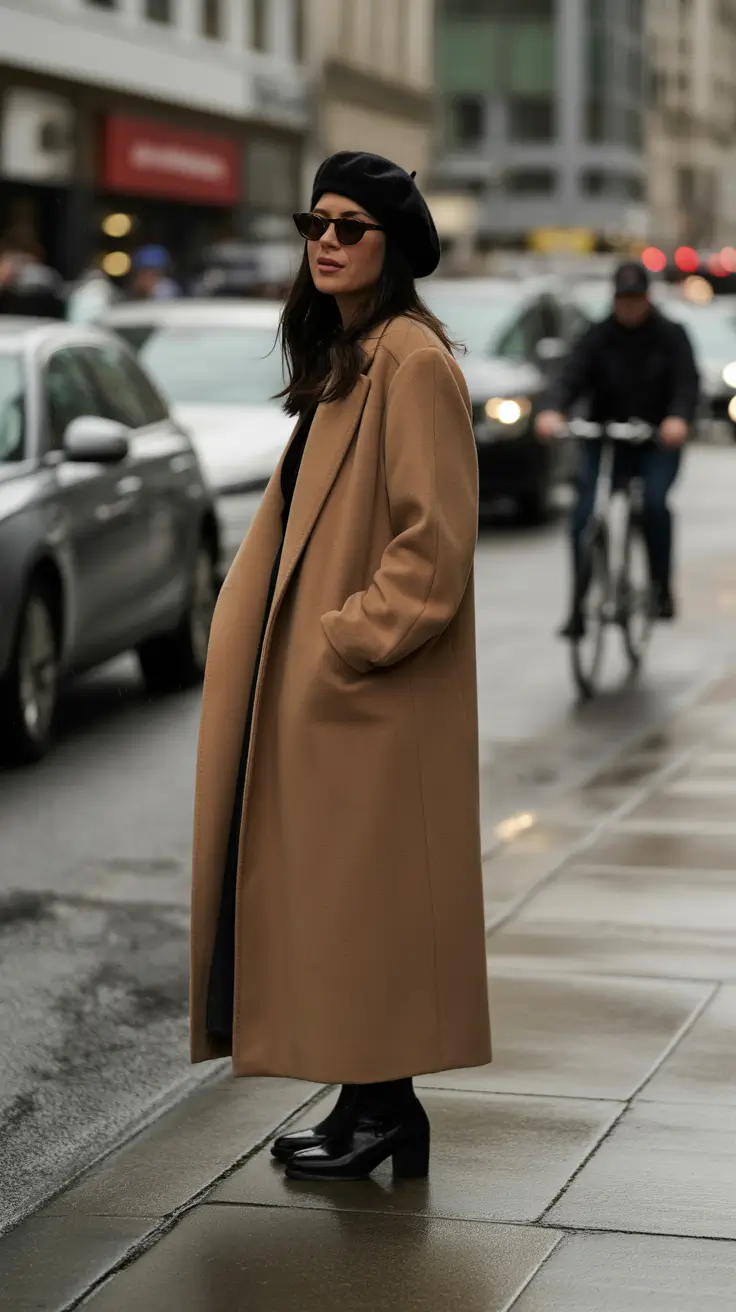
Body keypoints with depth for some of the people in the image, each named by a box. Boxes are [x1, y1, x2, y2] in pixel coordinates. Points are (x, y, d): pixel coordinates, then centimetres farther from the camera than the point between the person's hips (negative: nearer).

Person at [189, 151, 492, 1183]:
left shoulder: (414, 361, -14)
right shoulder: (344, 356, 16)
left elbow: (434, 545, -19)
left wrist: (345, 643, -16)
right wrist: (298, 639, 15)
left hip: (375, 690, -10)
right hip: (317, 681, 10)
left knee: (365, 893, -3)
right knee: (334, 895, 12)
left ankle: (382, 1109, 6)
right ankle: (372, 1103, 19)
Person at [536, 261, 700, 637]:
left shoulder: (671, 335, 0)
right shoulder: (597, 338, 2)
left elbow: (687, 383, -12)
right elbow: (571, 377, -11)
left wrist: (679, 418, -34)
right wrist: (553, 411, -33)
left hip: (658, 443, -1)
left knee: (655, 501, -27)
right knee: (584, 518, -13)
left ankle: (662, 589, -12)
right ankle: (579, 609, -5)